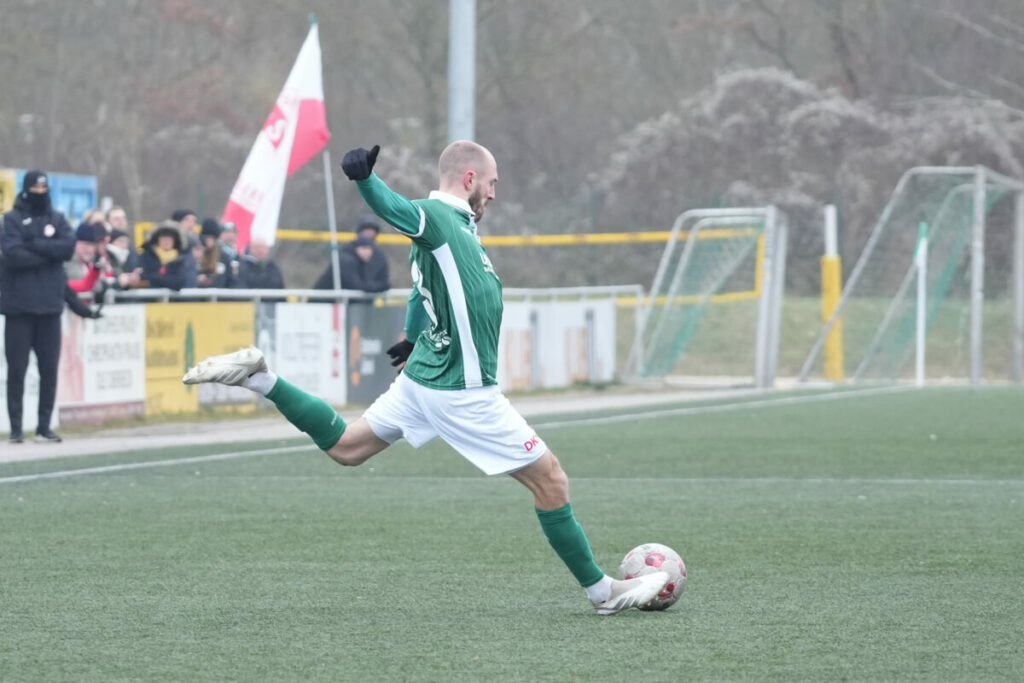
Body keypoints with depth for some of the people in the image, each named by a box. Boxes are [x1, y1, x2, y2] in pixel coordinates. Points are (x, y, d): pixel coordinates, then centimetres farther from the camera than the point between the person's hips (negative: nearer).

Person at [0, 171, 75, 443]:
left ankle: (44, 426, 11)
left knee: (50, 369, 4)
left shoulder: (57, 219, 11)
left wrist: (34, 245, -13)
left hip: (49, 306, 3)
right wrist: (49, 253, -10)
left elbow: (69, 247, -6)